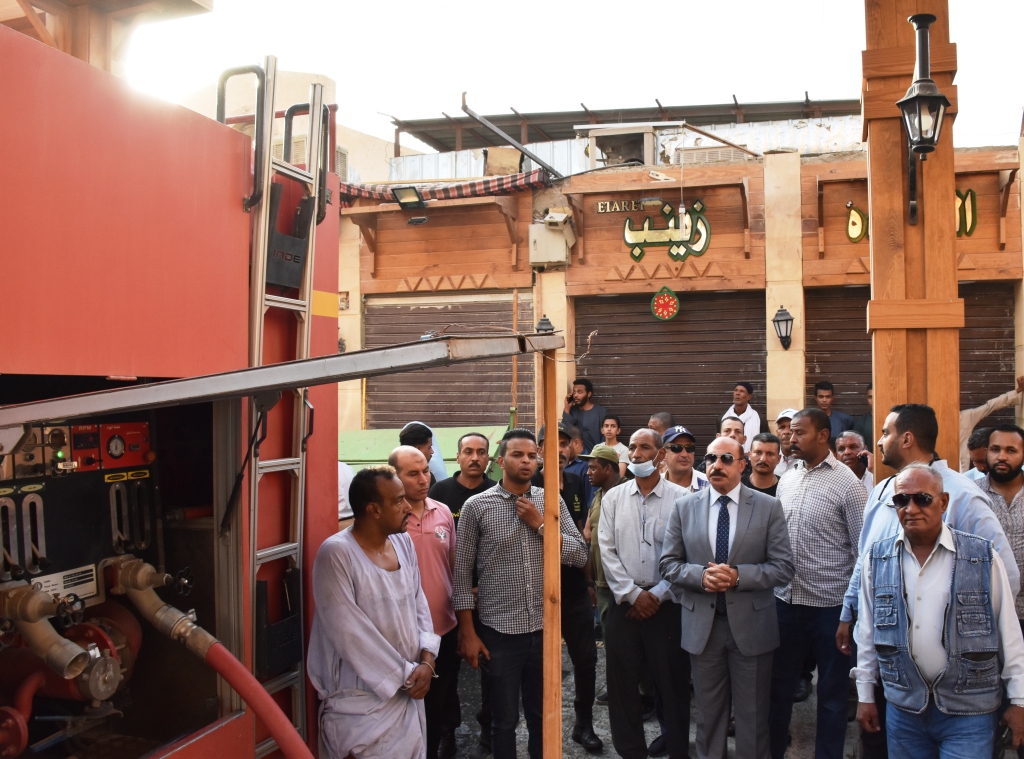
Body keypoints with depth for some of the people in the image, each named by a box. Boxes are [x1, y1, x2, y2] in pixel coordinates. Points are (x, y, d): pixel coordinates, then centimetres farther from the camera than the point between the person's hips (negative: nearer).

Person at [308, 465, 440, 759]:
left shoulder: (403, 542, 5)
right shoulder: (337, 554, -19)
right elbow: (349, 633, -21)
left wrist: (426, 660, -6)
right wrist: (405, 676, -13)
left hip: (408, 691, 7)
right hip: (364, 700, -7)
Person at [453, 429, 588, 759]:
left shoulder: (552, 501, 3)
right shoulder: (477, 506, -5)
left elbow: (580, 555, -1)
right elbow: (462, 573, -3)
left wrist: (540, 524, -11)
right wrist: (468, 633, -5)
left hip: (544, 629, 3)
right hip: (499, 632, -2)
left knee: (542, 716, 17)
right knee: (504, 720, 12)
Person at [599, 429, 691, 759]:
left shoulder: (680, 498, -2)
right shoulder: (613, 498, 6)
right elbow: (607, 551, 1)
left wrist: (657, 595, -10)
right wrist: (633, 594, -7)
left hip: (666, 604, -2)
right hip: (624, 603, 3)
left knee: (672, 682, 5)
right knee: (622, 682, 8)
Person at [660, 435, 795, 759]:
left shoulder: (769, 507, -3)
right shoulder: (684, 507, 2)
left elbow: (783, 568, -6)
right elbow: (669, 563, 2)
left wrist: (737, 575, -20)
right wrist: (701, 575, -17)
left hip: (751, 625, -1)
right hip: (702, 625, 2)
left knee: (753, 714, 11)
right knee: (708, 712, 15)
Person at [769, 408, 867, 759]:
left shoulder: (847, 483, -11)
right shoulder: (786, 480, 6)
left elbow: (863, 551, -9)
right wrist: (772, 587, 8)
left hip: (829, 605, -5)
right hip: (786, 600, 5)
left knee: (831, 691, 11)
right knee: (779, 684, 16)